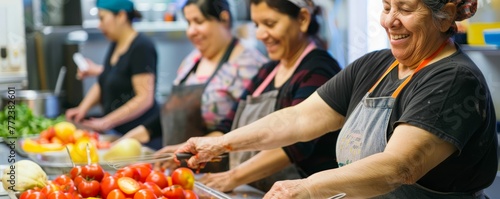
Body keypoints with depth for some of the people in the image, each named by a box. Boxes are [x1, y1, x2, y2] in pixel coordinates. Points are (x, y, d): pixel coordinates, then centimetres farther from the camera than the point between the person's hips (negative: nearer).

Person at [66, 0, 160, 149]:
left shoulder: (141, 47, -15)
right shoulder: (115, 45, 12)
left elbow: (145, 98, -21)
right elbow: (102, 84, 16)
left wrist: (106, 122, -21)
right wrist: (82, 109, -1)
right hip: (116, 132, 8)